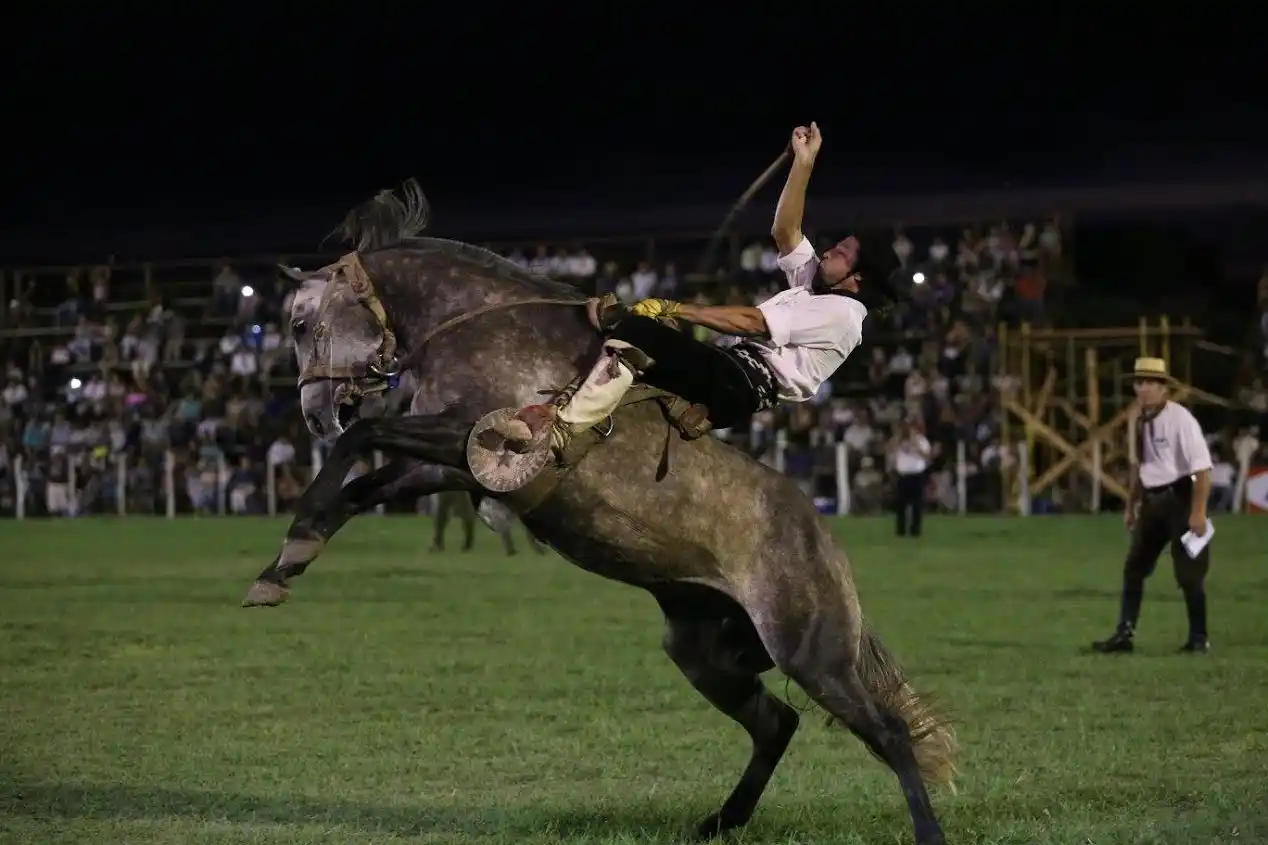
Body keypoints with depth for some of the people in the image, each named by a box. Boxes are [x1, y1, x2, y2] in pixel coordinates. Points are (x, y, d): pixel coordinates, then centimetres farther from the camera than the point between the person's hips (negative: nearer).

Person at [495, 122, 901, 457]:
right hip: (734, 372, 11)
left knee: (635, 329, -27)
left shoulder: (840, 312, -11)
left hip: (744, 386, -11)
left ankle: (562, 427, -32)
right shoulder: (816, 283, 20)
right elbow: (785, 232, 21)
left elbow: (752, 322, -15)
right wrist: (804, 161, 17)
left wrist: (674, 309, -13)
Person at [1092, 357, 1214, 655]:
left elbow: (1202, 468, -20)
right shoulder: (1141, 422, 7)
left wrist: (1198, 512, -24)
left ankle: (1198, 638, 13)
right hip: (1151, 501, 8)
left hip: (1179, 498, -8)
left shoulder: (1180, 419, -17)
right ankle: (1125, 633, 13)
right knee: (1134, 567, 8)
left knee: (1189, 572, 0)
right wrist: (1131, 505, 19)